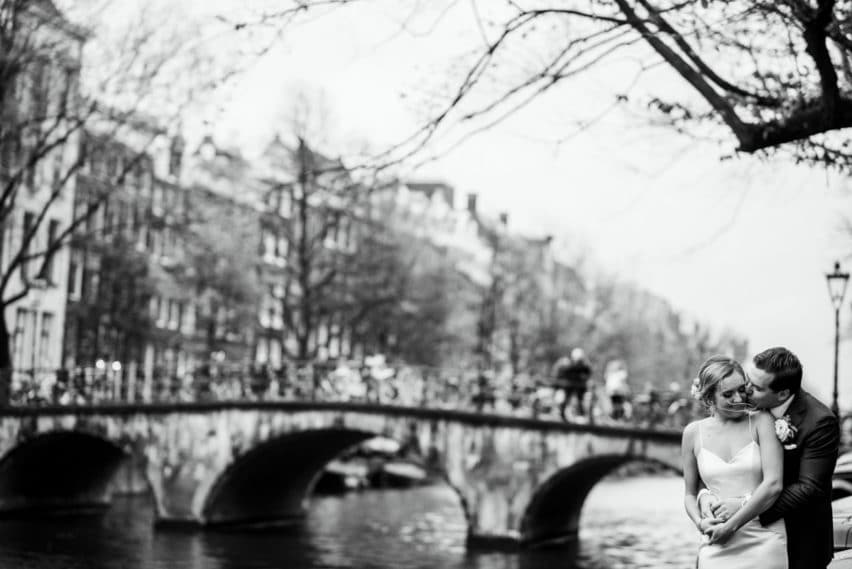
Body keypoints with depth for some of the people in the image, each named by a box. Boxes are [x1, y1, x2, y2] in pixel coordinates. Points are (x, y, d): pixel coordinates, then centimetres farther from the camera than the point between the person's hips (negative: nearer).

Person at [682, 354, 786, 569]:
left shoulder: (761, 422, -3)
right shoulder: (693, 432, 4)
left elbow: (773, 484, -11)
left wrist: (731, 525, -10)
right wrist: (699, 522, -5)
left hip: (764, 542, -2)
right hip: (717, 547, 2)